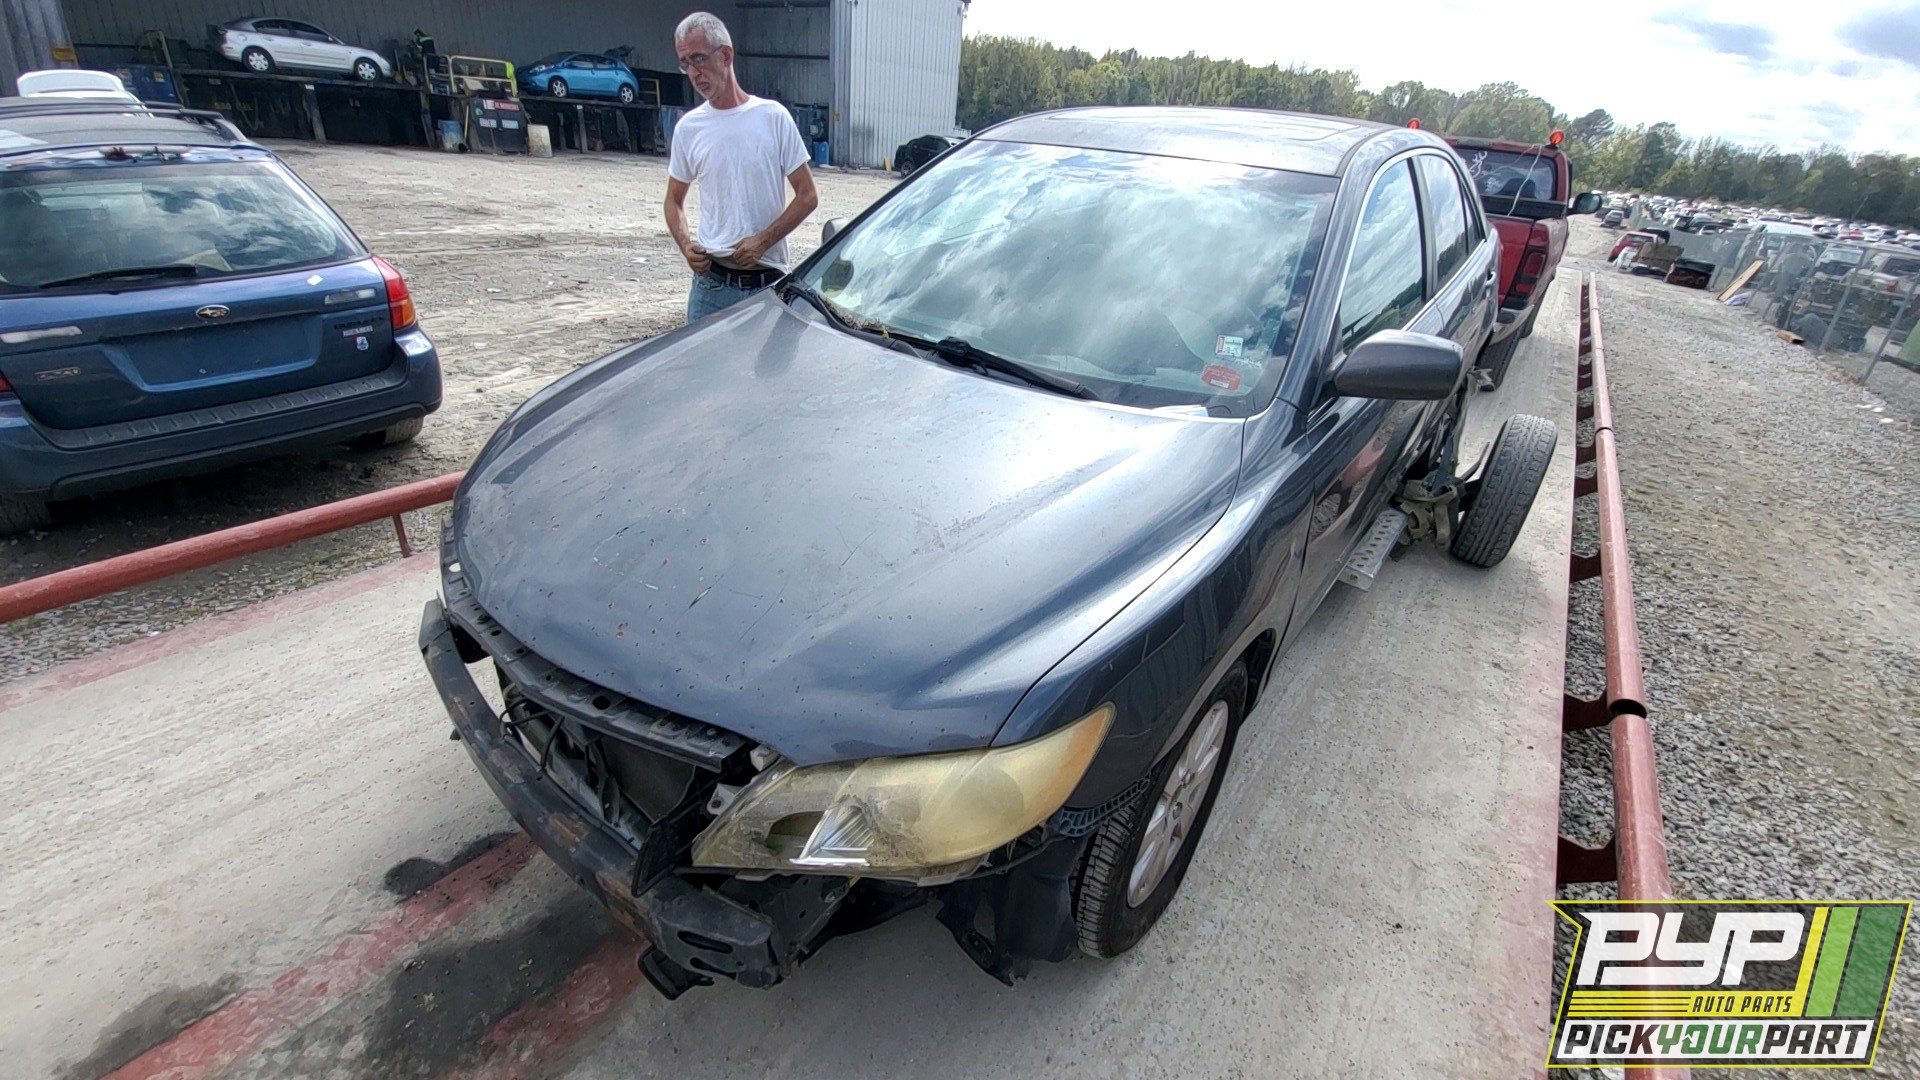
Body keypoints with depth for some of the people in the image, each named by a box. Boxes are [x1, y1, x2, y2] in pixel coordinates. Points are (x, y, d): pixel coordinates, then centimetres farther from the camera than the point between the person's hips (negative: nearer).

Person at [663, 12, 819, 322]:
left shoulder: (773, 117, 0)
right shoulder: (688, 128, 8)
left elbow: (807, 196, -1)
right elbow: (674, 200, 17)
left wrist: (763, 241, -12)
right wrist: (685, 244, -3)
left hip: (770, 284, -2)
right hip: (711, 282, 2)